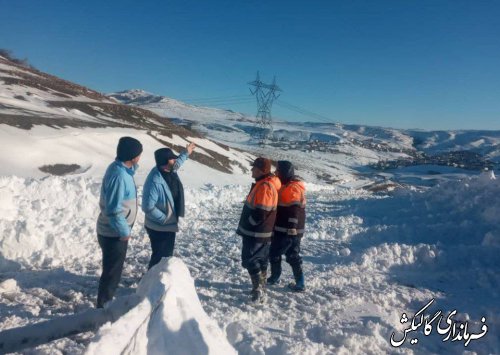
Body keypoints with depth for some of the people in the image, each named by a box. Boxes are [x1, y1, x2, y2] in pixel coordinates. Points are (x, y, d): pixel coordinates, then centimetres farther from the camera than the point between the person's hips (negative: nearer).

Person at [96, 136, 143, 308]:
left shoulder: (120, 168, 1)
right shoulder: (118, 175, -28)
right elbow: (113, 209, -28)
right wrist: (124, 231, -19)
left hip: (115, 231, 10)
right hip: (114, 234, -10)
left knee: (113, 270, 24)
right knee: (112, 272, 5)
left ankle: (106, 305, 40)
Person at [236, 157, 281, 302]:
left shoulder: (264, 187, -23)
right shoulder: (264, 183, 10)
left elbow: (260, 214, -26)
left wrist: (247, 225, -11)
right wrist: (246, 226, 20)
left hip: (256, 233, -10)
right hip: (262, 232, 10)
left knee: (250, 261, -4)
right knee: (261, 260, 18)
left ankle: (258, 290, 1)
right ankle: (260, 288, 30)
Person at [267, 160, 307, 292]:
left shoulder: (292, 188, -18)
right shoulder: (286, 185, 14)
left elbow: (294, 209, -25)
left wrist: (292, 227, -28)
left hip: (286, 230, -9)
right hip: (284, 229, 9)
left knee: (274, 253, 7)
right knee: (293, 256, 13)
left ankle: (274, 278, 23)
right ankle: (300, 283, 17)